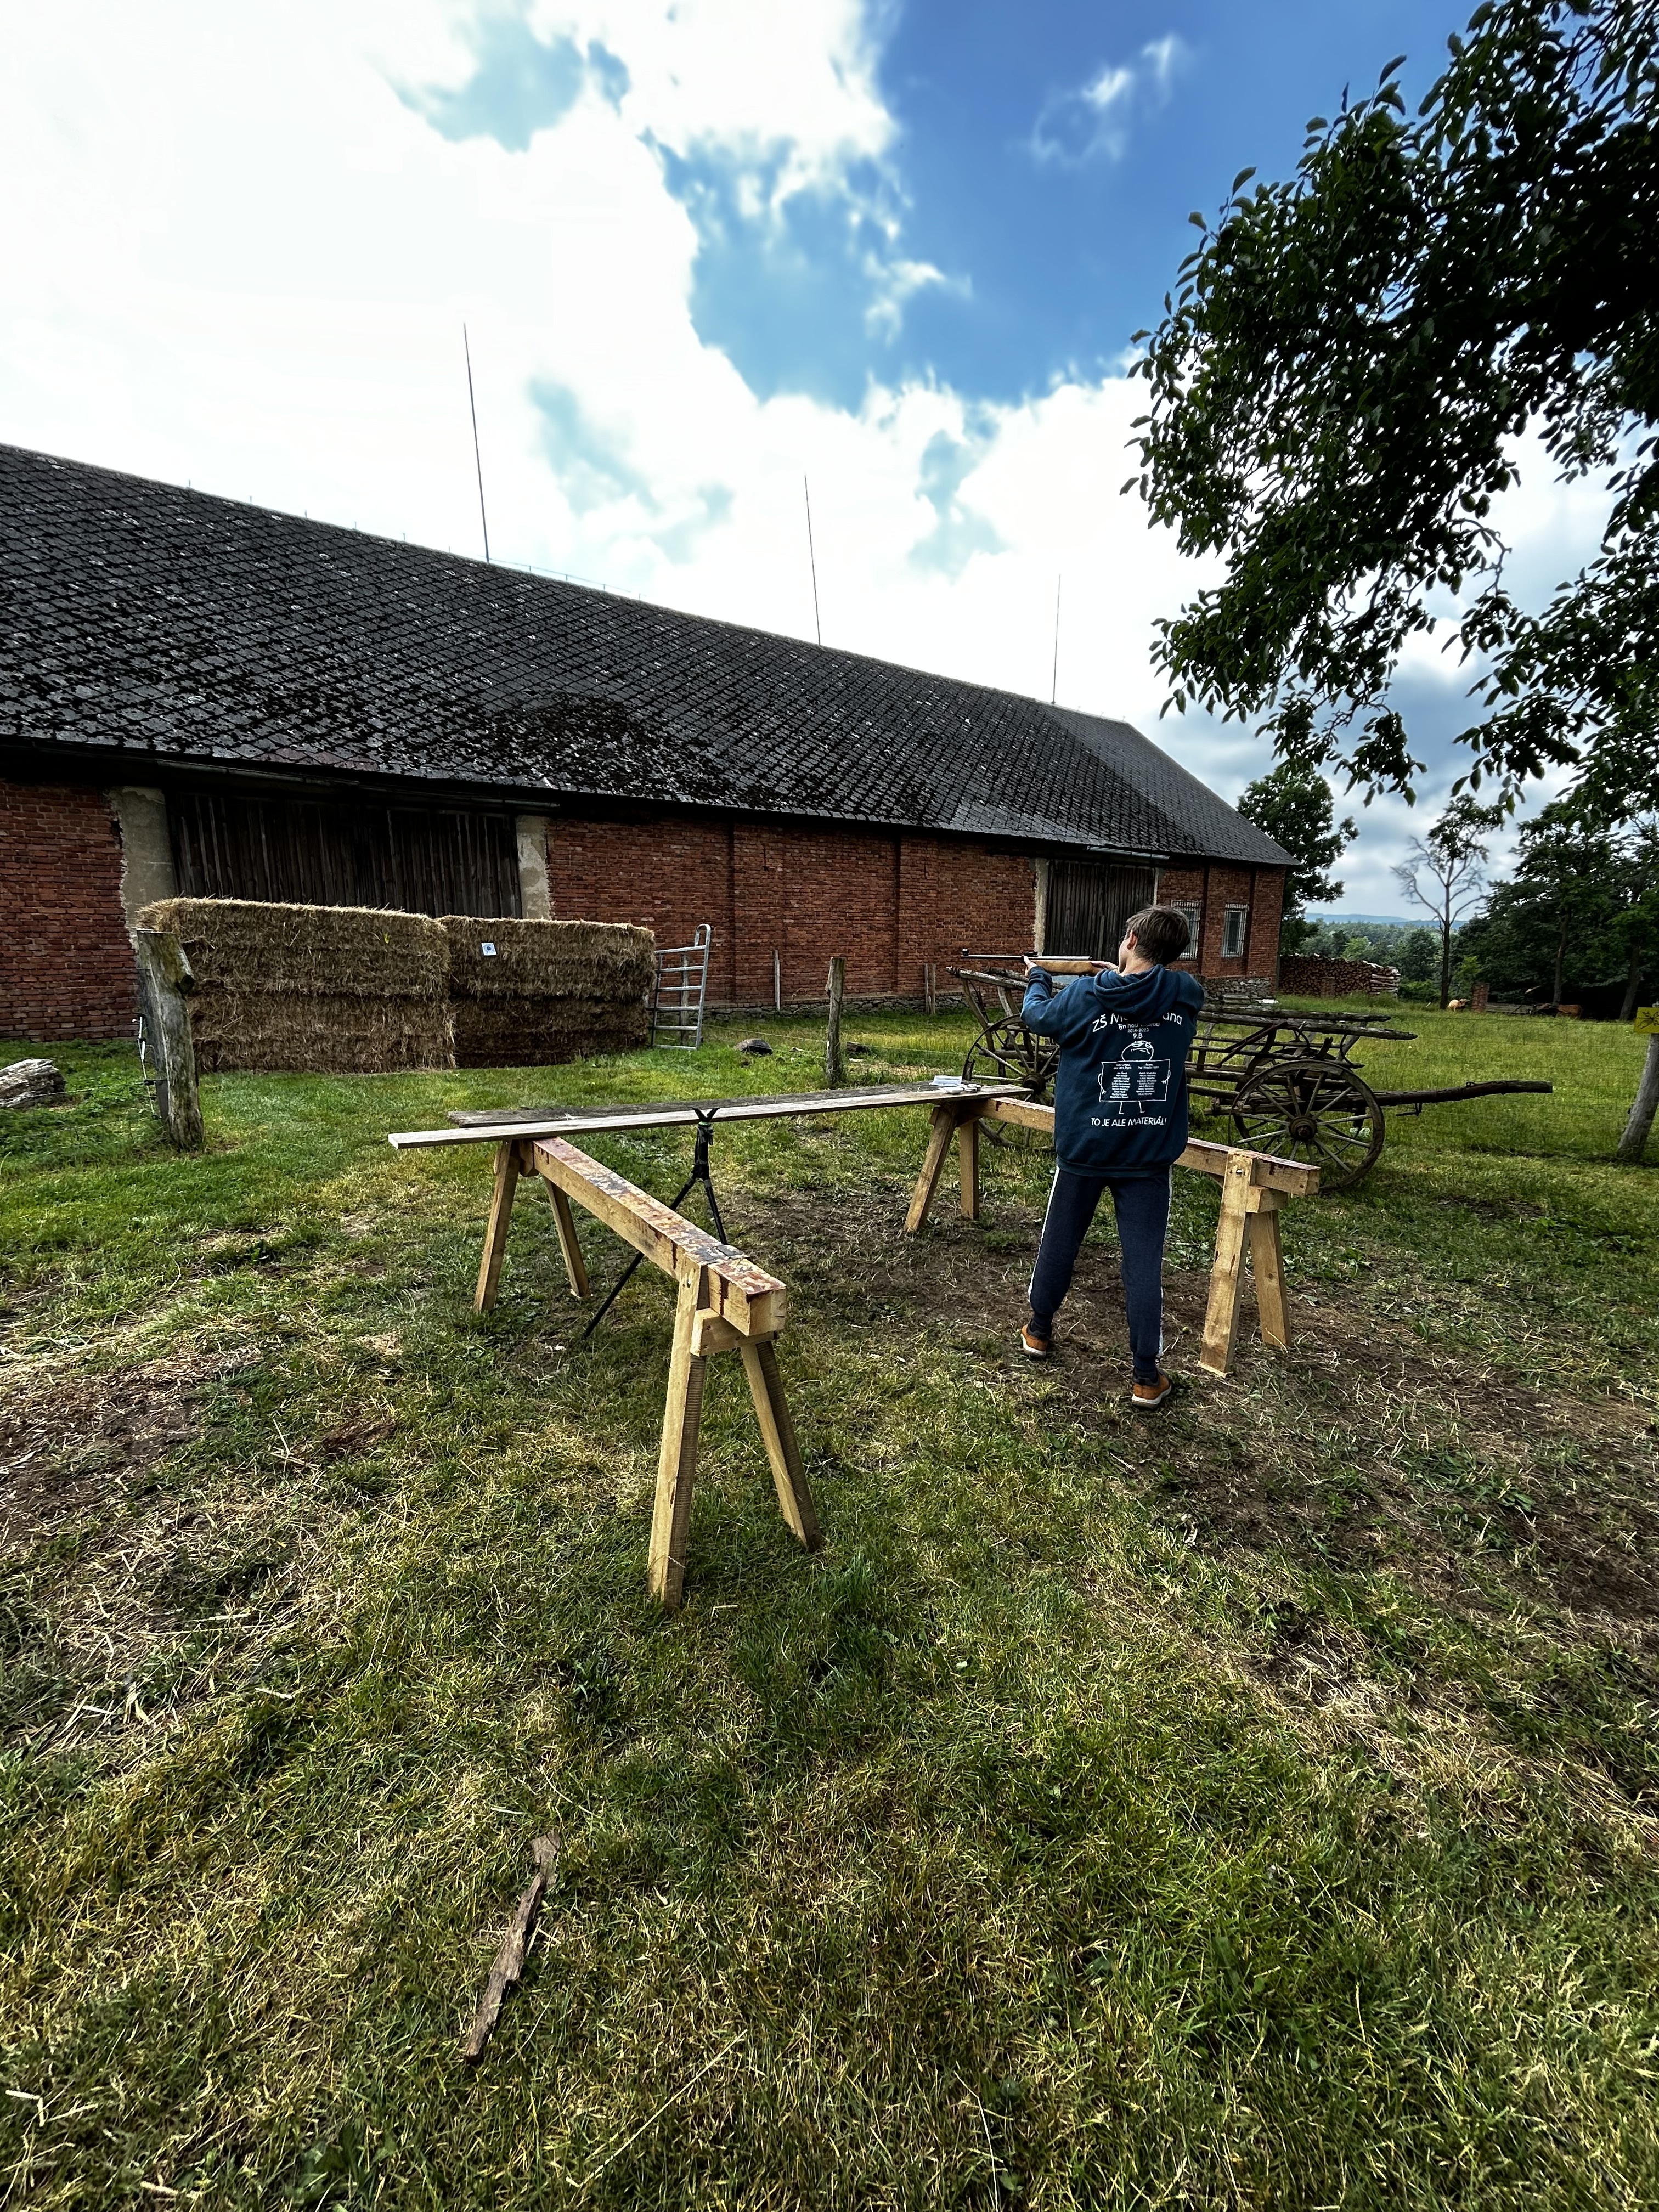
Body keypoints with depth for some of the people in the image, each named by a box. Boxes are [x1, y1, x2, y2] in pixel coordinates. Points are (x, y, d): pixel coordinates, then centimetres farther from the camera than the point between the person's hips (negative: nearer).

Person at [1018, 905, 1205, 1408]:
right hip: (1150, 1155, 1)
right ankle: (1146, 1376, 11)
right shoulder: (1186, 994, -7)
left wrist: (1037, 979, 25)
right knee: (1143, 1262, 4)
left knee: (1059, 1242, 17)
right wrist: (1122, 977, 24)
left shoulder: (1084, 995, -12)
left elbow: (1037, 1017, 7)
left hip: (1083, 1146, 0)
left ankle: (1039, 1331, 35)